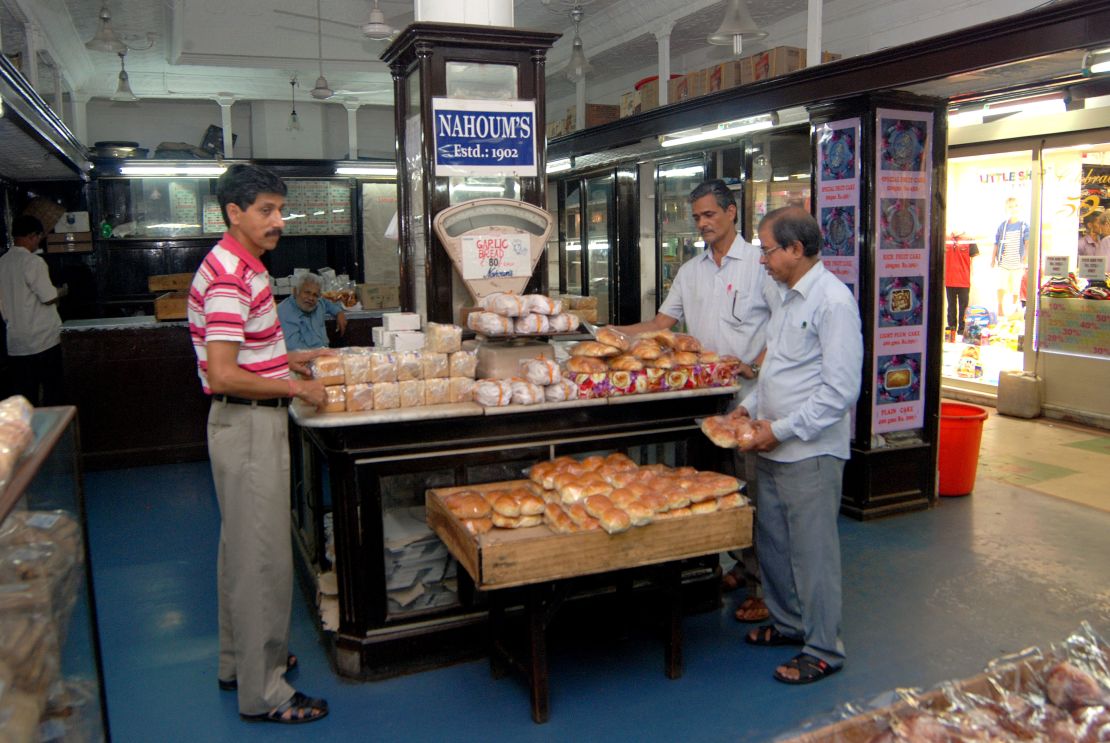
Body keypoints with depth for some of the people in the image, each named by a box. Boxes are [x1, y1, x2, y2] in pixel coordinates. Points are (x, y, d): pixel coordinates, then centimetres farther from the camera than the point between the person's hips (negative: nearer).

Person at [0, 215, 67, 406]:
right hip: (43, 340, -6)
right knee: (52, 391, 5)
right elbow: (49, 297, -15)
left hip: (16, 343, 6)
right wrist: (63, 290, 4)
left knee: (24, 397, 9)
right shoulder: (33, 262, -14)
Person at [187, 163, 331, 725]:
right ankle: (261, 691, 11)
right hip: (249, 425, -11)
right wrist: (294, 387, -16)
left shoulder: (241, 267, 13)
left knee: (242, 546, 20)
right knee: (263, 557, -2)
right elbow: (223, 375, -26)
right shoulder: (230, 276, -20)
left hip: (252, 423, 11)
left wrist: (291, 358, 12)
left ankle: (239, 661, 36)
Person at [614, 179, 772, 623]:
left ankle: (763, 584, 5)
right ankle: (742, 565, 26)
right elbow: (661, 323, 16)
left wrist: (757, 365, -18)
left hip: (749, 394, -6)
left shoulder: (758, 262, -4)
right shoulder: (691, 271, 15)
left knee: (754, 487, -4)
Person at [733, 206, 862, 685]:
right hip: (773, 448, 9)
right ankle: (787, 622, 36)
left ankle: (822, 650, 17)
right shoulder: (788, 296, 13)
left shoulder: (832, 301, -17)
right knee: (772, 541, 18)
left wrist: (782, 429, -18)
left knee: (813, 551, 2)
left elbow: (840, 390, -21)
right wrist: (752, 406, 9)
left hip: (810, 452, -9)